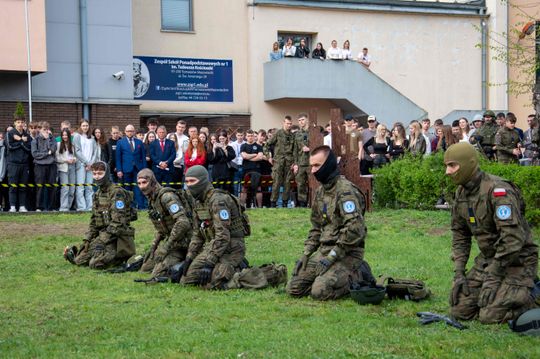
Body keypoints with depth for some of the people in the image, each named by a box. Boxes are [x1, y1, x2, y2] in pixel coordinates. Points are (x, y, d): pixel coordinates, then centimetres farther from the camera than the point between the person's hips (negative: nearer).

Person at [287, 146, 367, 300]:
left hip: (347, 253, -8)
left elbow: (355, 229, -25)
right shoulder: (320, 191, 14)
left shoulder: (345, 190, -15)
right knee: (294, 288, -3)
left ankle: (355, 277, 1)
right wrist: (306, 254, 10)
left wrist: (331, 257, -21)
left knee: (319, 291, -25)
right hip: (324, 250, 8)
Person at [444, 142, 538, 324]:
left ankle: (530, 293, 5)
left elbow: (513, 237, -28)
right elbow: (459, 234, 13)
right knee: (460, 310, -1)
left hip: (517, 259, -8)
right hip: (487, 258, 8)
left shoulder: (498, 191, -23)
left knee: (490, 315, -19)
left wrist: (493, 276, -25)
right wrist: (459, 273, 2)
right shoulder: (461, 193, 4)